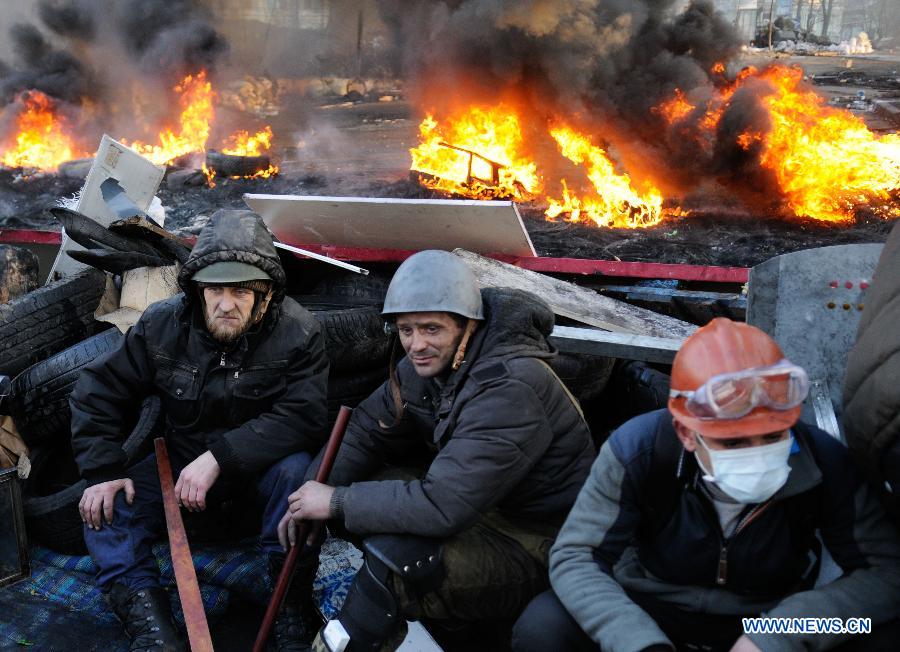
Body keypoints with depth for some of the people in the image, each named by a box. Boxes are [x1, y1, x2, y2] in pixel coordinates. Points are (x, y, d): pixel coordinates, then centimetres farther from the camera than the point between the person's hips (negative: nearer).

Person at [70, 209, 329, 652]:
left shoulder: (297, 333, -22)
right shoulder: (162, 325, -12)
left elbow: (303, 417, -29)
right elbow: (98, 392, -5)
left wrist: (219, 457, -36)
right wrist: (102, 471, -15)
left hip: (262, 461, -3)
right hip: (182, 460, 3)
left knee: (296, 467, -34)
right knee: (103, 509, -15)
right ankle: (146, 616, -19)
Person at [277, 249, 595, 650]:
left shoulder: (509, 390, -30)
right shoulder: (431, 361, -3)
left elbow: (443, 505, -34)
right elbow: (367, 430, 6)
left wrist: (337, 502, -23)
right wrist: (313, 496, -9)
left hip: (534, 551, -9)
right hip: (478, 510, 9)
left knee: (394, 554, -30)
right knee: (363, 485, -1)